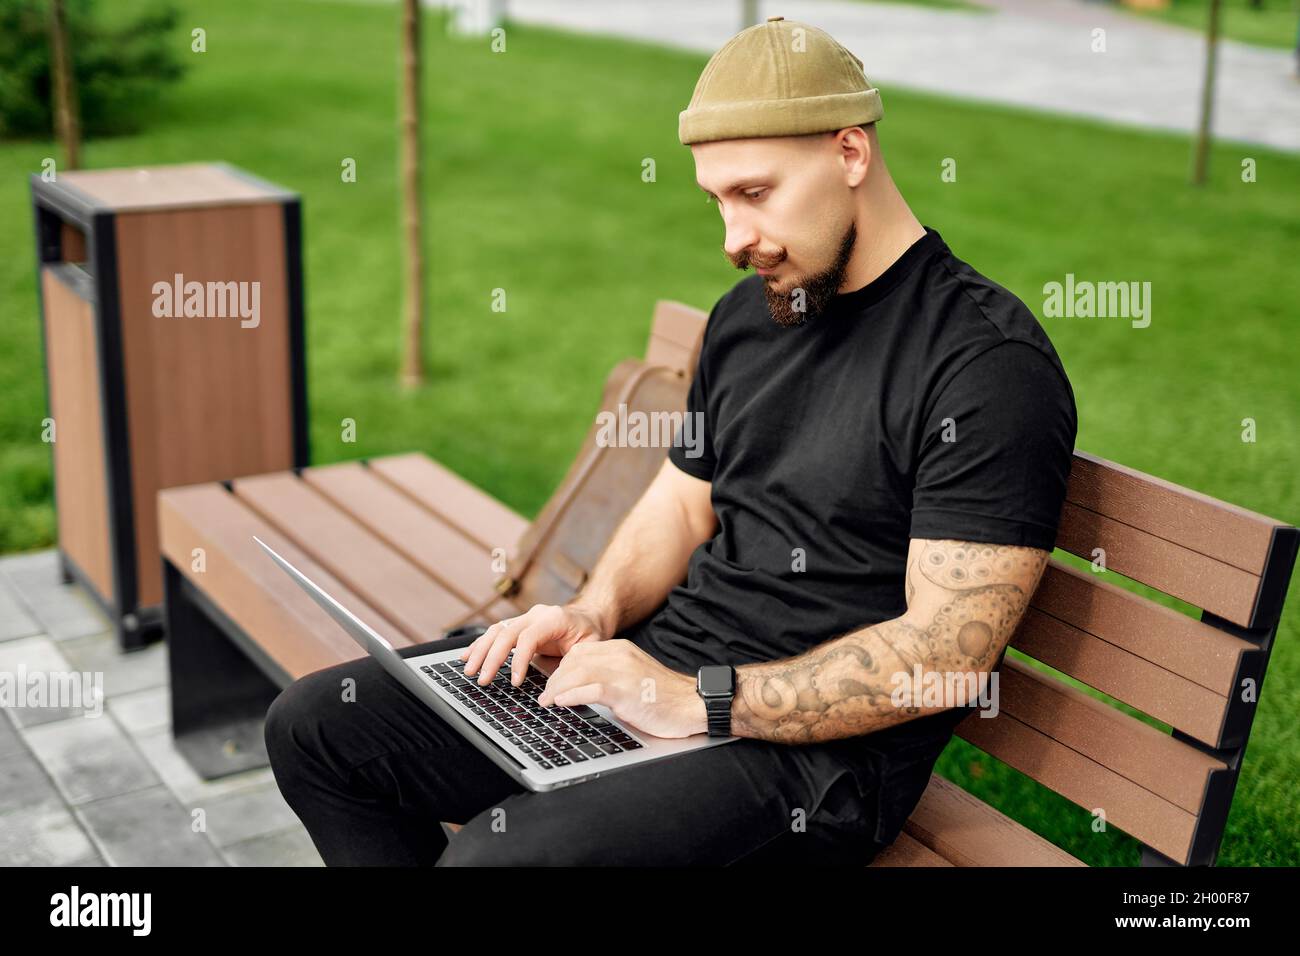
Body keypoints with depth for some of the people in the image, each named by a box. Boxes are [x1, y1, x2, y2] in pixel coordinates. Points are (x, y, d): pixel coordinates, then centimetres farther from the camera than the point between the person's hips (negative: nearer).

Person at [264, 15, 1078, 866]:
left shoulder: (991, 362, -16)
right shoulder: (746, 315, 12)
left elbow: (950, 652, -21)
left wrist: (700, 701, -23)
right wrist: (595, 615, -1)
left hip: (817, 746, -8)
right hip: (659, 664, 9)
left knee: (498, 852, -33)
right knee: (314, 726, 6)